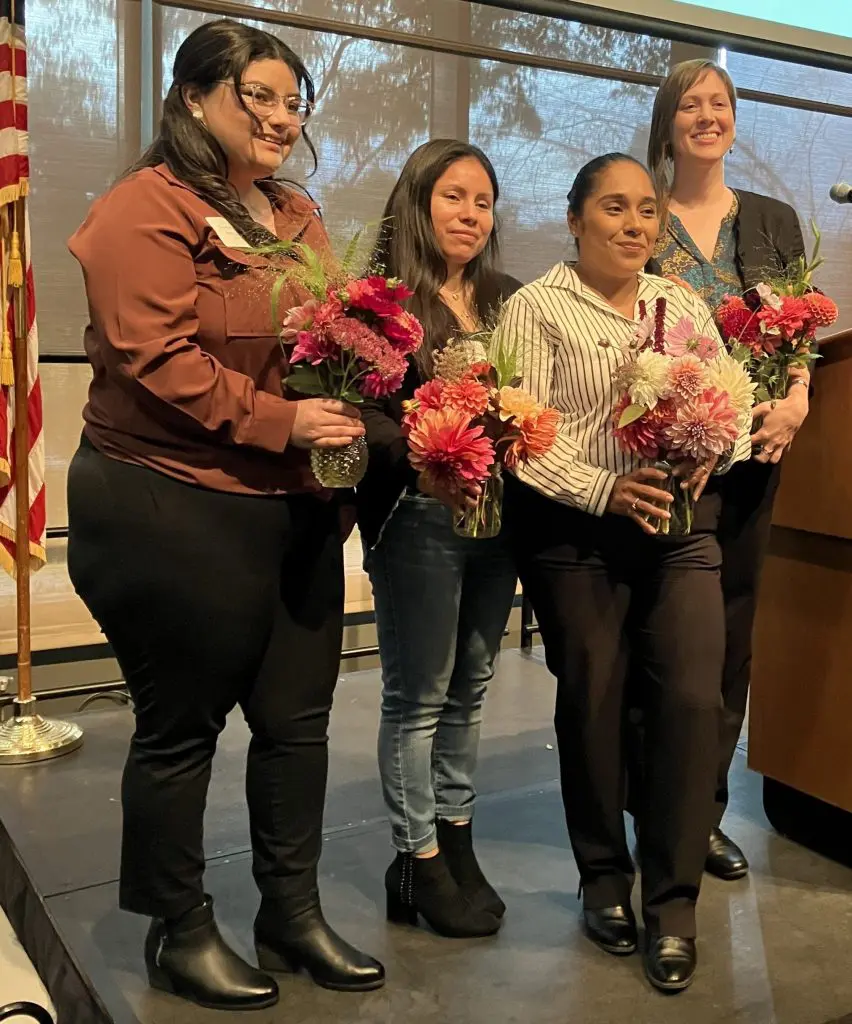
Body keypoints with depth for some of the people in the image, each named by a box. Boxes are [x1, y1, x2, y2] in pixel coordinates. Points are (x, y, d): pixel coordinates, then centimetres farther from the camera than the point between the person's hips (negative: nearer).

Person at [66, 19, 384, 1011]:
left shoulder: (296, 215, 16)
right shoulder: (144, 211, -8)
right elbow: (155, 356, -18)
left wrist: (354, 412, 2)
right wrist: (277, 420, -23)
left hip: (295, 508, 8)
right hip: (172, 510, -7)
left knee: (297, 716, 13)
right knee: (181, 725, 7)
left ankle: (293, 912, 31)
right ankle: (179, 931, 26)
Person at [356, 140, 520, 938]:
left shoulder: (507, 300, 11)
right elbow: (359, 409, -15)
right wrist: (421, 457, -29)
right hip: (417, 515, -6)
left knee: (470, 686, 15)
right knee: (418, 694, 4)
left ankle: (456, 834, 29)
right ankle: (417, 859, 17)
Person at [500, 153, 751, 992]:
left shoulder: (685, 307, 15)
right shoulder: (536, 308, -1)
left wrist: (709, 453, -9)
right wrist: (605, 491, -20)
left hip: (681, 525, 4)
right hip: (575, 530, -3)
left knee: (693, 699, -4)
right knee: (591, 702, 6)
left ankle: (672, 904, 11)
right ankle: (604, 880, 27)